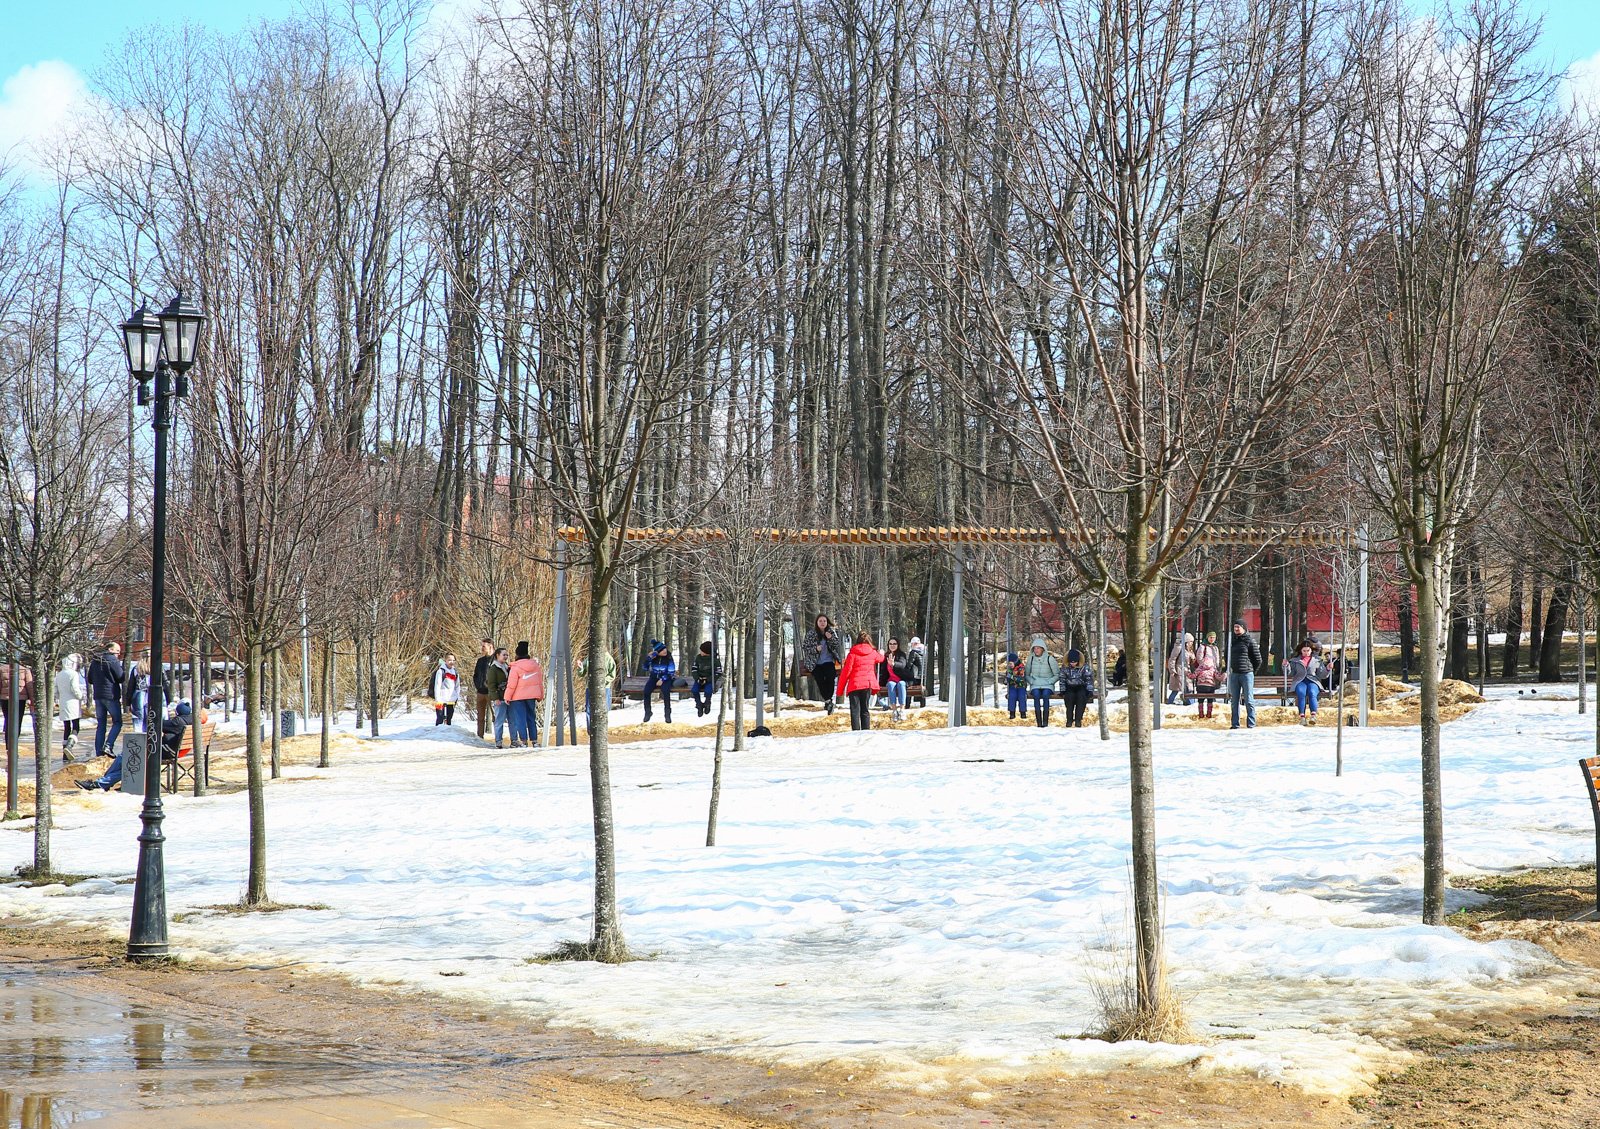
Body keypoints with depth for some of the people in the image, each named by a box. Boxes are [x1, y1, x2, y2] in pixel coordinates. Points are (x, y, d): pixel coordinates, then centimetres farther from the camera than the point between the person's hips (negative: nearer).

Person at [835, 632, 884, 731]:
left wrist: (840, 689, 0)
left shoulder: (853, 653, -3)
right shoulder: (873, 653, 7)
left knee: (855, 711, -2)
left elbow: (846, 672, -6)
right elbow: (880, 658, 32)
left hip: (854, 686, -3)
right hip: (868, 685, 3)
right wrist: (881, 653, 57)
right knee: (865, 710, 10)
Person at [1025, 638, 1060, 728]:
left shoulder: (1050, 659, -2)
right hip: (1035, 685, 1)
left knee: (1045, 695, -34)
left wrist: (1049, 682, -8)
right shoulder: (1031, 658, 6)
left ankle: (1045, 721, -31)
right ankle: (1038, 721, -33)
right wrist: (1031, 681, -1)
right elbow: (1027, 673, 16)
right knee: (1036, 695, -31)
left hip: (1047, 684, -1)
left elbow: (1057, 674, 5)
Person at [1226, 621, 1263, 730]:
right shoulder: (1231, 641, 13)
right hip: (1233, 675, 5)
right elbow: (1228, 657, 25)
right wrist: (1229, 668, 14)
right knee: (1234, 700, 6)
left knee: (1249, 700, -4)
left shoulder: (1249, 640, -3)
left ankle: (1252, 724, -1)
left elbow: (1258, 659, 0)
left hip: (1247, 674, -5)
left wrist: (1252, 671, 4)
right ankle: (1235, 724, 10)